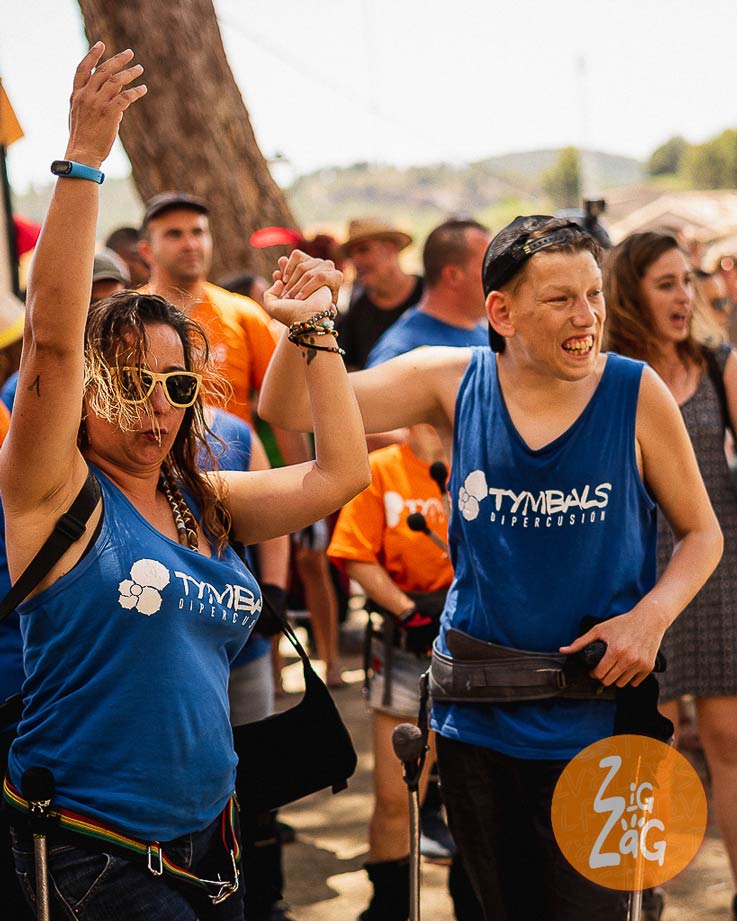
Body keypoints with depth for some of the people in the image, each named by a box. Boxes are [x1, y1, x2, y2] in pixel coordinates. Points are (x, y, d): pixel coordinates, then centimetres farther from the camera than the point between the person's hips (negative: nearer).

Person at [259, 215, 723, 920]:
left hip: (592, 723, -2)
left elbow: (702, 533, 3)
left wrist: (651, 615, -14)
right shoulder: (454, 382, -3)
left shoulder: (635, 393, -7)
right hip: (475, 721, 2)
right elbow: (288, 410, -3)